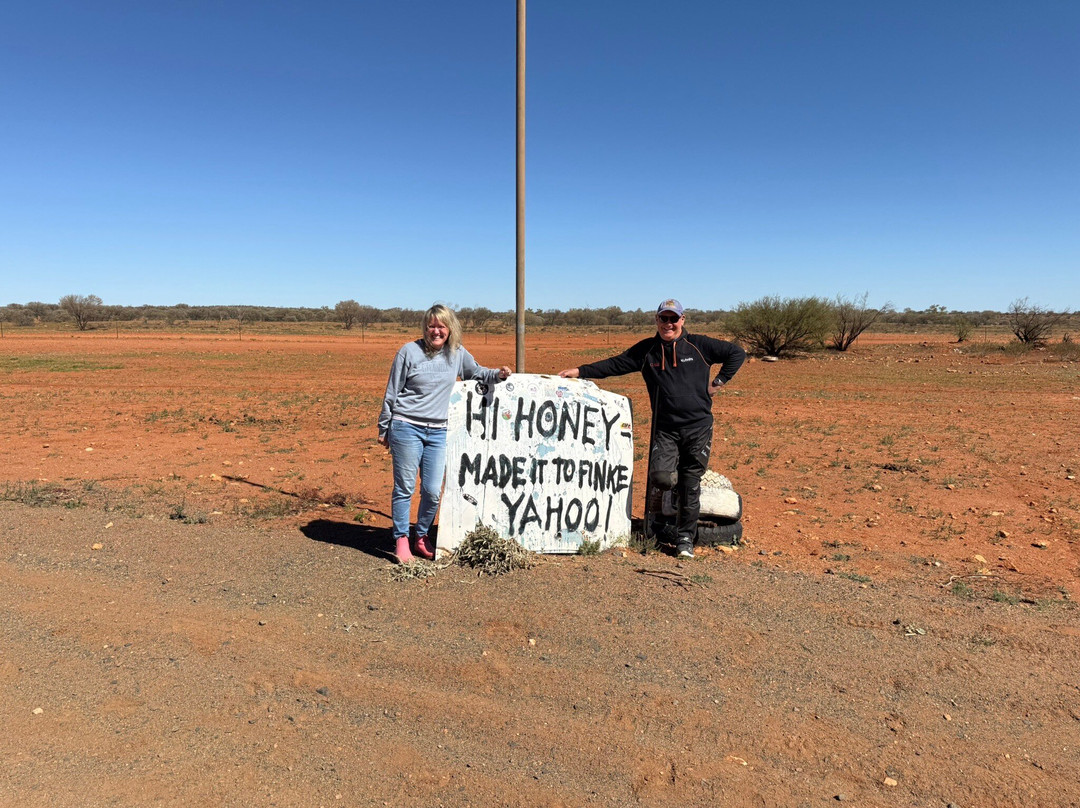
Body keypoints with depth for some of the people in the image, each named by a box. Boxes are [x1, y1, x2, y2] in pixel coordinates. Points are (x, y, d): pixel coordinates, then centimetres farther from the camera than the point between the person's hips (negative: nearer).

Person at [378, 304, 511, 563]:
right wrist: (383, 429, 6)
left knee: (433, 491, 3)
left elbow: (476, 372, 26)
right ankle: (401, 541, 17)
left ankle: (422, 538, 23)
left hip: (437, 432, 3)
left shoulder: (457, 354, 7)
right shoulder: (410, 351, -3)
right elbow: (391, 393, 2)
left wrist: (498, 375, 5)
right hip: (406, 428, -3)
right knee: (404, 488, 2)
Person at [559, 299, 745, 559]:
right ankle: (674, 468, 21)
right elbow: (615, 364, 8)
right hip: (665, 428, 1)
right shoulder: (647, 350, 7)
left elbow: (737, 353, 10)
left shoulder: (699, 345, 2)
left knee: (690, 487, 3)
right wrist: (580, 371, 0)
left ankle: (685, 539, 19)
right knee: (661, 478, -17)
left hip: (698, 427, -1)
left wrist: (719, 381, 3)